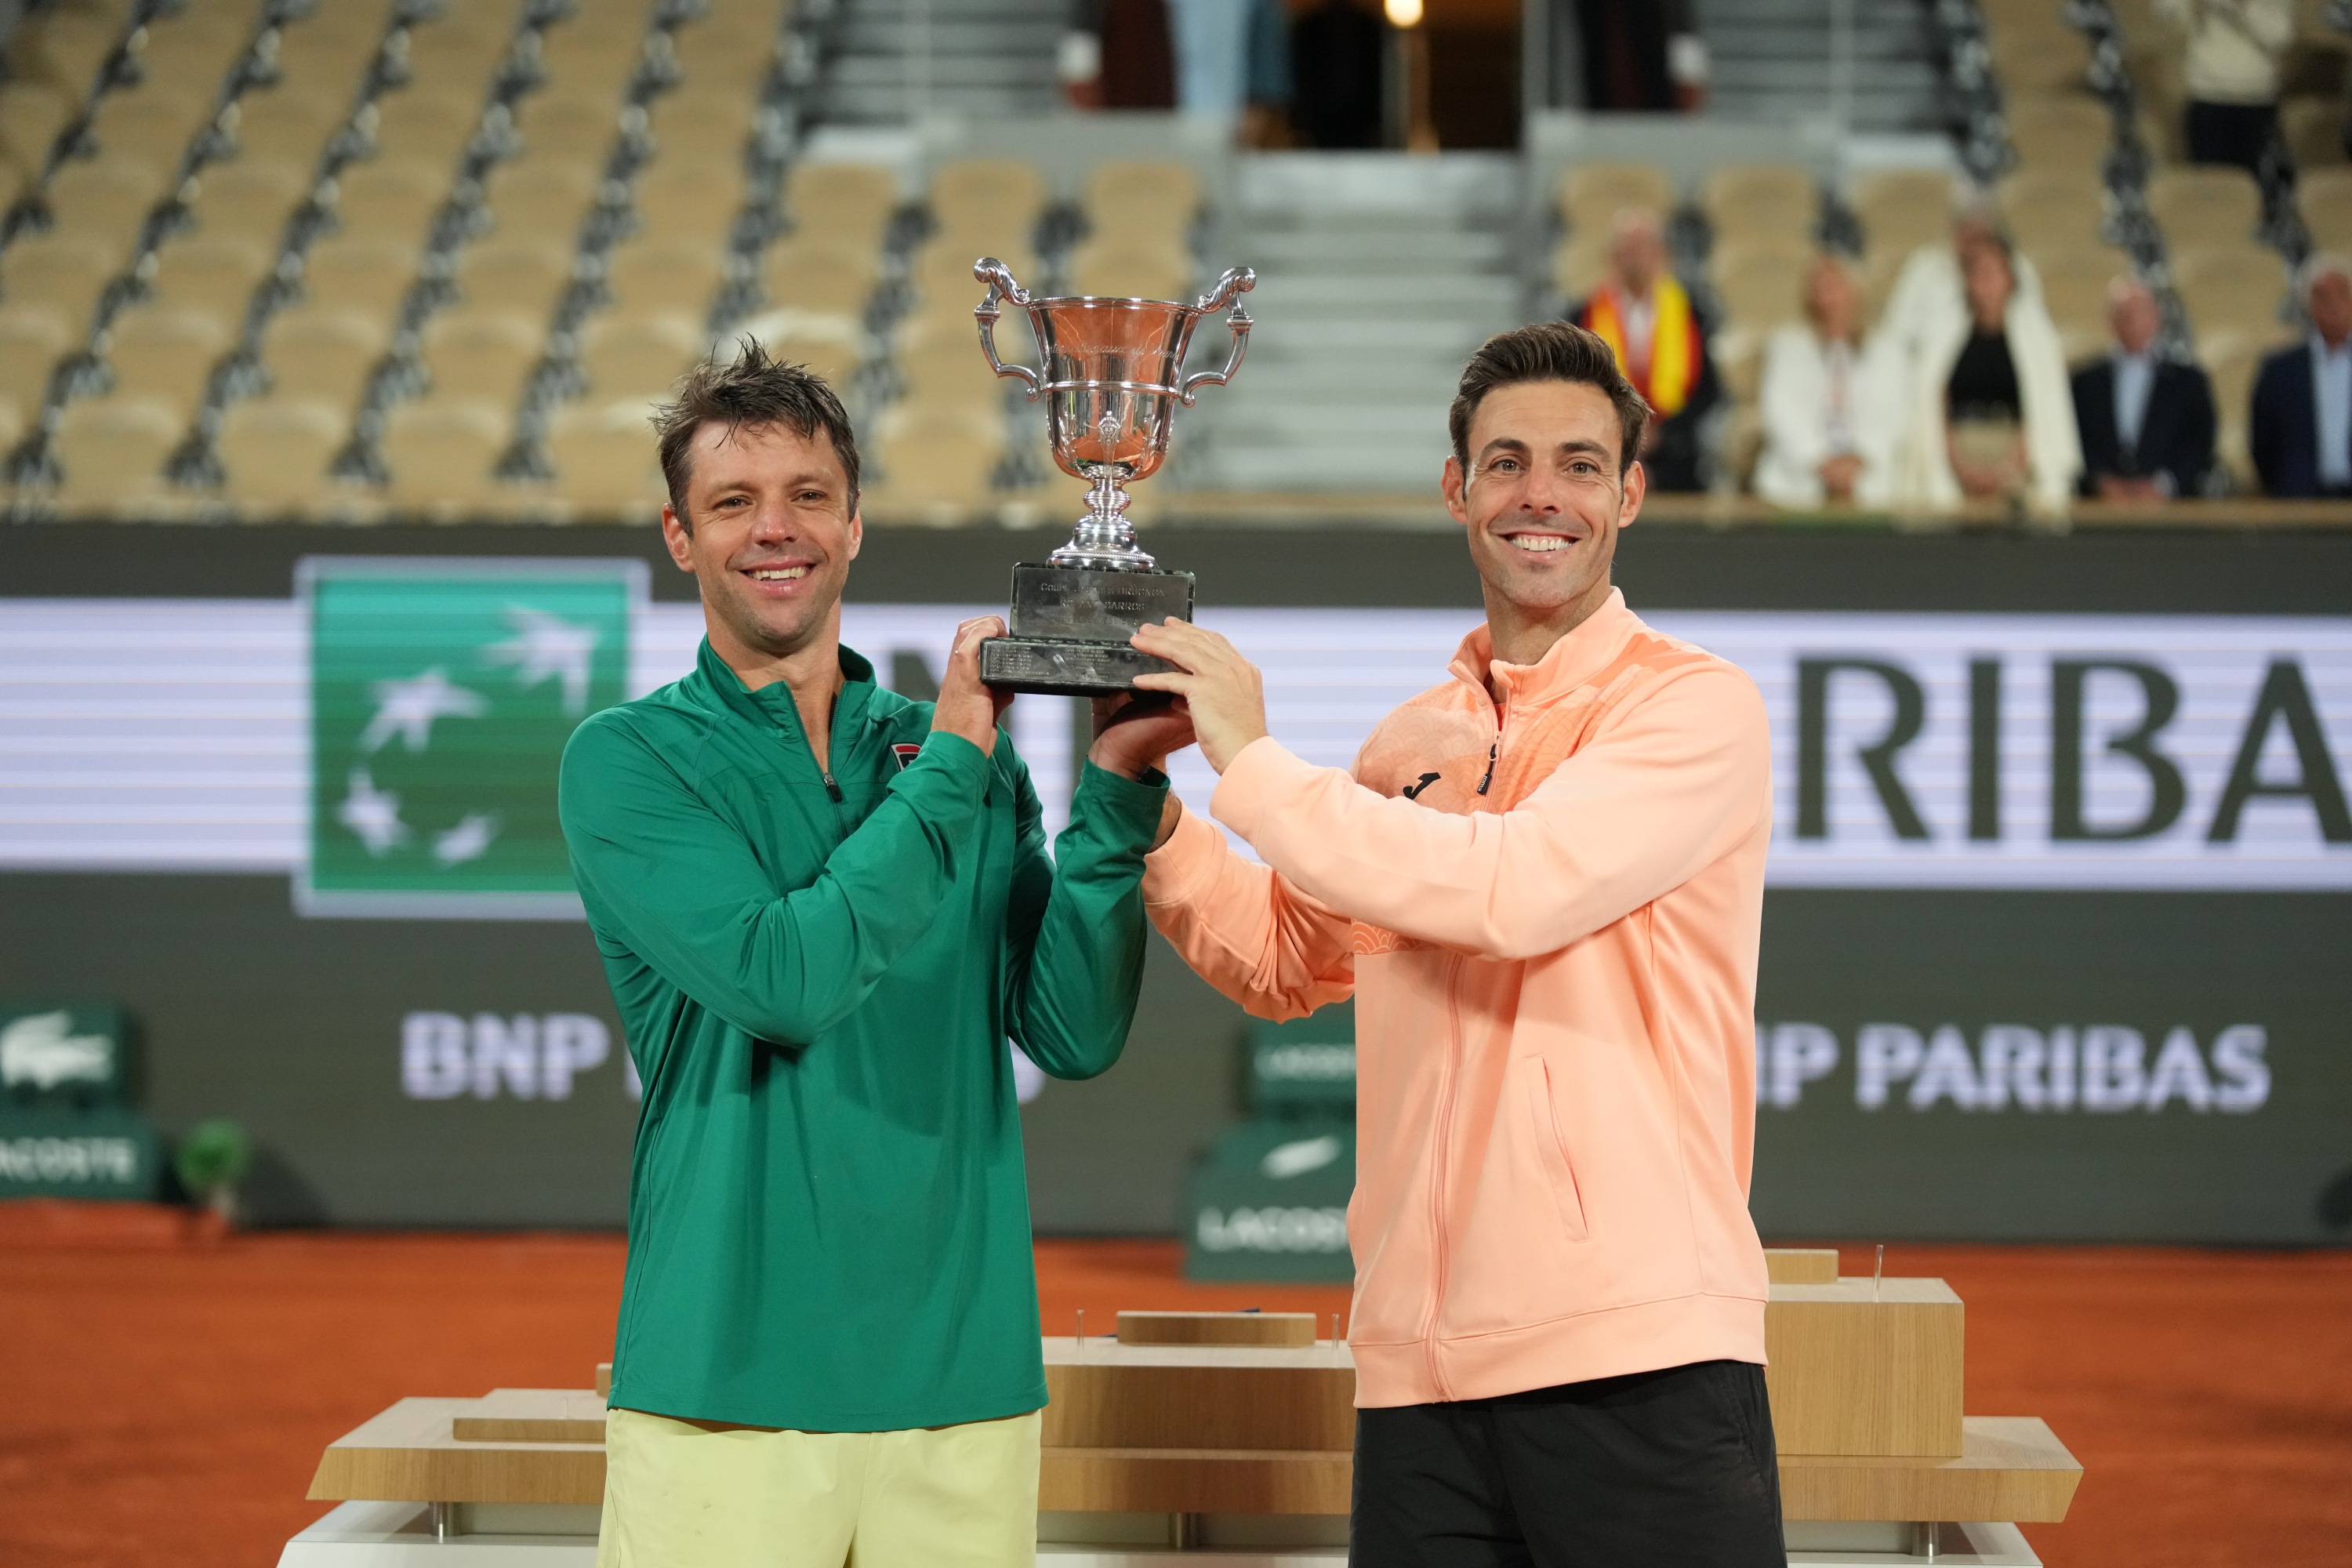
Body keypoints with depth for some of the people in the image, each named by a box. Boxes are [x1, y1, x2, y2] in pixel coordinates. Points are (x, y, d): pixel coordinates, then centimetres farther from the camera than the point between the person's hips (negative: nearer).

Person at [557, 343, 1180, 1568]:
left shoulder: (953, 749, 12)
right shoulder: (630, 761, 0)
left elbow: (1075, 1033, 4)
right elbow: (783, 981, -16)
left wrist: (1115, 790, -6)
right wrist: (949, 768, -10)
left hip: (961, 1375, 3)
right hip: (728, 1379, -3)